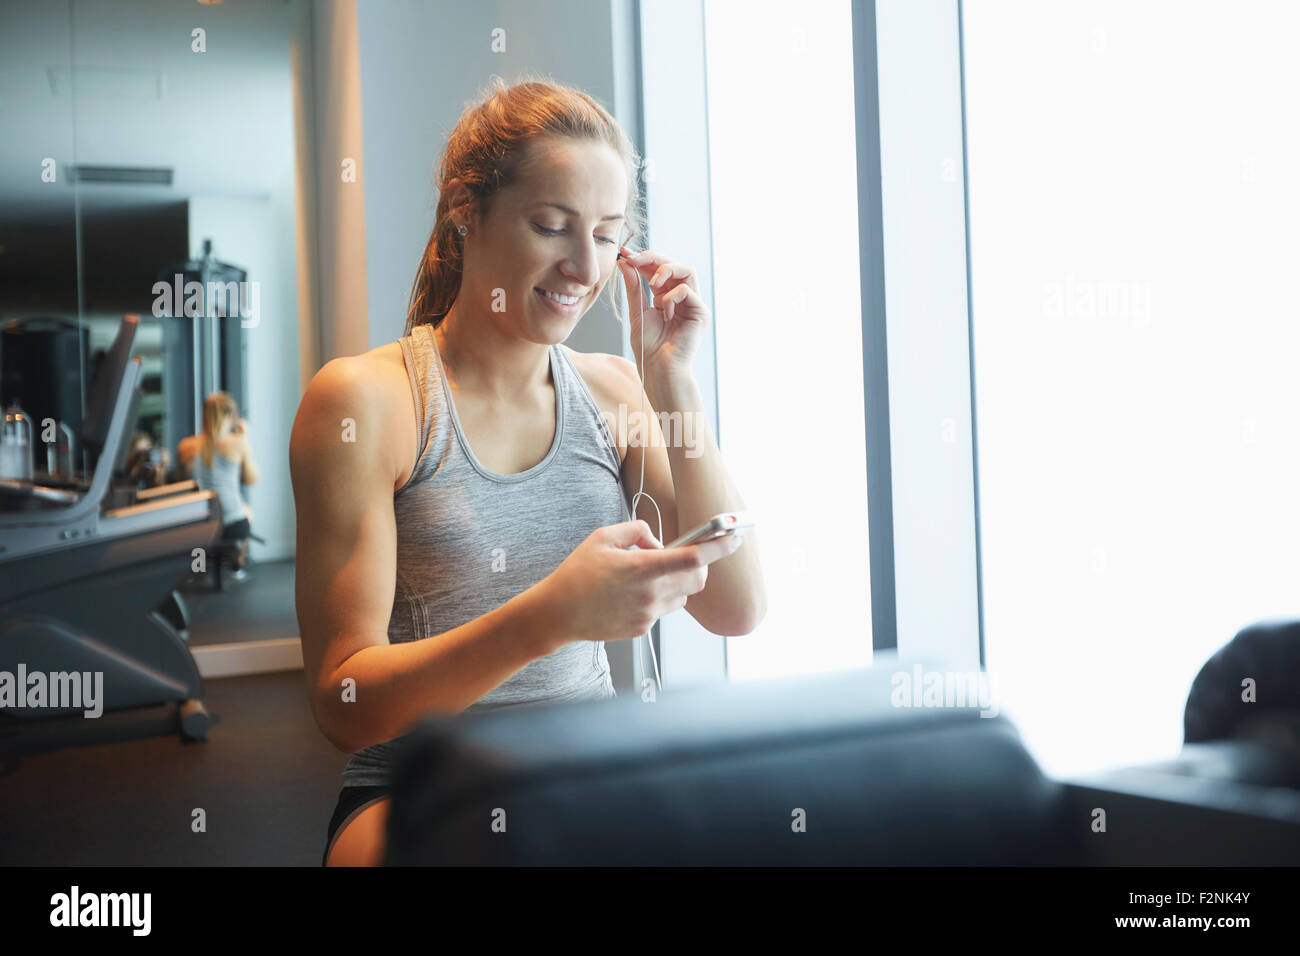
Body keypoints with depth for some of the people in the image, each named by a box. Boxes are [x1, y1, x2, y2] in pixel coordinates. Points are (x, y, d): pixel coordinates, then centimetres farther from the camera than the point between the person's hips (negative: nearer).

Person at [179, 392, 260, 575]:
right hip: (232, 525, -3)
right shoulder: (238, 443, -12)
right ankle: (240, 565, 47)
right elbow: (251, 479, 1)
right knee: (248, 511, 34)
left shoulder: (186, 447, -4)